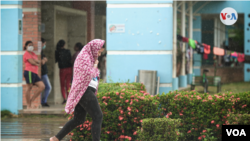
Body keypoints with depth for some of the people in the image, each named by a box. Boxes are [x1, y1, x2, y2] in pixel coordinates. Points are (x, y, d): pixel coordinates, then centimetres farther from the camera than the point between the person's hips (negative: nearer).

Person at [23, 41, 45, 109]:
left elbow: (38, 62, 12)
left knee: (42, 86, 2)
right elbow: (32, 62, -12)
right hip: (29, 72, -9)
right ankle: (29, 106, -4)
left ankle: (31, 101, 5)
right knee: (29, 88, -7)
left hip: (35, 73, 9)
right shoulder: (26, 53, -1)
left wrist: (35, 61, -9)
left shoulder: (33, 54, 25)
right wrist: (37, 64, 7)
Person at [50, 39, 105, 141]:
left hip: (87, 92, 10)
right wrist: (95, 66, -4)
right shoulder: (84, 57, -12)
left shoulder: (89, 57, 20)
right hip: (85, 91, -10)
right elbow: (88, 76, -18)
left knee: (78, 120, 13)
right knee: (98, 117, -12)